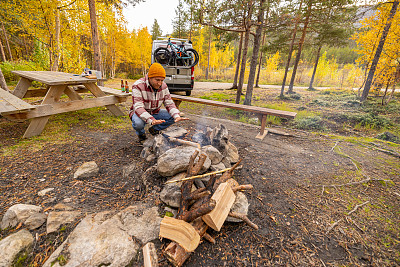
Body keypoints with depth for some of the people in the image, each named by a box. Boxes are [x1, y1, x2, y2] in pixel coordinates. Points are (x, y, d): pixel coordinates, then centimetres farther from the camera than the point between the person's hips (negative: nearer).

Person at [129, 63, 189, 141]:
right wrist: (152, 120, -51)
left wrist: (177, 116, -32)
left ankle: (154, 129, 8)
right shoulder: (138, 86, -26)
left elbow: (169, 104, -11)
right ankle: (141, 133, 1)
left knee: (173, 116, -14)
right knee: (138, 123, -38)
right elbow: (138, 108, -34)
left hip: (155, 112, 5)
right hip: (140, 113, -4)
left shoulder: (163, 86, -11)